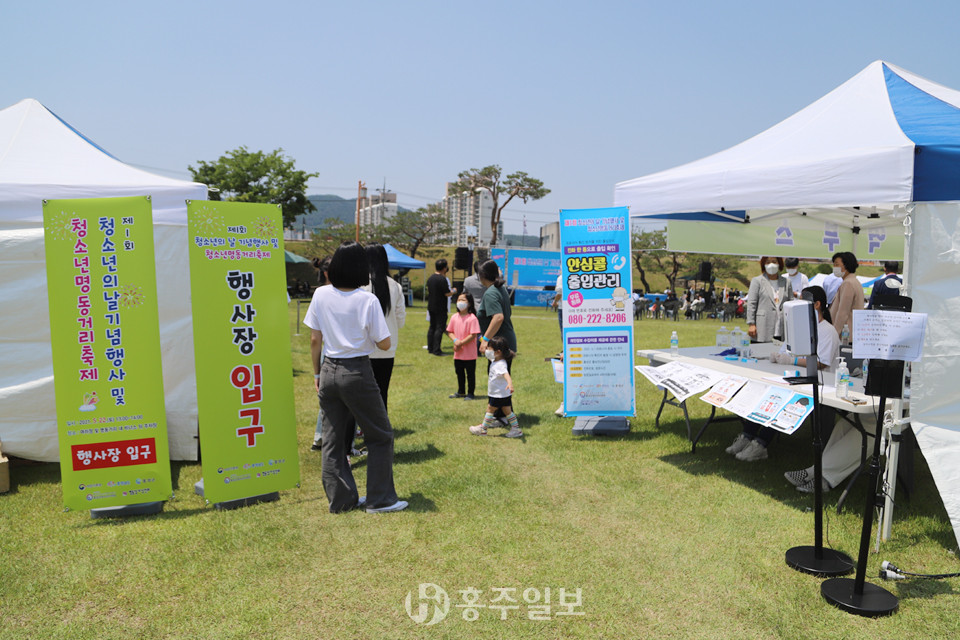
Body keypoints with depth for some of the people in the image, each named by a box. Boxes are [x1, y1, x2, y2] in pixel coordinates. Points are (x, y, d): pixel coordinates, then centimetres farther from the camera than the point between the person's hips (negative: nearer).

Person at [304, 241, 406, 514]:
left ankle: (340, 499, 22)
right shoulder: (367, 300, -13)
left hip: (329, 371, 5)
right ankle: (379, 499, 14)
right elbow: (384, 344, -10)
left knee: (333, 438, 14)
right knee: (380, 435, 10)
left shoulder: (321, 295, -1)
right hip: (357, 372, -4)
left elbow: (315, 340, 4)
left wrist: (317, 373, 14)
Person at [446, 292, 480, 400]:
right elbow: (449, 331, 8)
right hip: (457, 353, 6)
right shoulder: (454, 317, 3)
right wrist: (455, 340, -11)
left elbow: (473, 335, -18)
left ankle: (470, 393, 17)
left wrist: (461, 343, -17)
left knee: (470, 373, 5)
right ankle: (461, 392, 33)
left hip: (469, 354, -6)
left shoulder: (472, 318, -15)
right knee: (459, 372, 18)